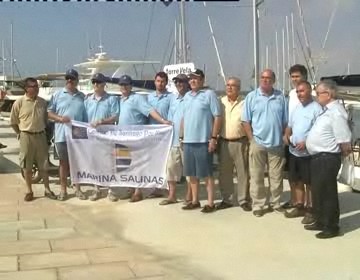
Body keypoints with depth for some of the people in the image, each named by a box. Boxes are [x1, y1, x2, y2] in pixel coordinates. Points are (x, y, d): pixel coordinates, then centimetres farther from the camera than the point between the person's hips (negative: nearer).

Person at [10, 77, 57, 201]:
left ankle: (47, 189, 18)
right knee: (27, 165, 5)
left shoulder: (43, 102, 2)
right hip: (26, 137, -3)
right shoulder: (19, 102, -9)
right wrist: (20, 134, 3)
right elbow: (13, 122, 0)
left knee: (43, 164, 9)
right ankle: (29, 191, 16)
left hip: (41, 136, 3)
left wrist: (45, 131, 11)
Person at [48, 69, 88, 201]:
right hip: (62, 135, -1)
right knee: (63, 162, 7)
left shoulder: (82, 97, 8)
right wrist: (60, 118, -16)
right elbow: (49, 112, 2)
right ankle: (63, 190, 15)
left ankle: (77, 189, 18)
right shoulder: (57, 95, 3)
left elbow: (86, 116, 10)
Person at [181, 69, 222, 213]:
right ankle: (195, 201, 21)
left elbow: (217, 117, -10)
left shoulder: (209, 94, -6)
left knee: (207, 173, -1)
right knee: (192, 173, 11)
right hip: (188, 141, 7)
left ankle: (210, 203, 4)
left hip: (203, 141, -6)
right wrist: (182, 136, 14)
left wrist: (214, 138, -15)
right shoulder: (187, 96, 15)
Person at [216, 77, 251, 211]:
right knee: (224, 173, 8)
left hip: (240, 142, -3)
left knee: (243, 172, 1)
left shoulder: (244, 103, 1)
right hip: (224, 142, 3)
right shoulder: (220, 102, 8)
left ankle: (244, 200, 10)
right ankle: (226, 199, 20)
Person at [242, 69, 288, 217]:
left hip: (276, 144, 2)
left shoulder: (281, 97, 5)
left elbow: (285, 121, 9)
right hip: (258, 143, -2)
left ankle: (276, 203, 20)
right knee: (256, 177, 2)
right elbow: (246, 121, 0)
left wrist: (284, 138, 3)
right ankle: (258, 205, 10)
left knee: (276, 177, 9)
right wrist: (252, 139, -5)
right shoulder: (251, 96, 0)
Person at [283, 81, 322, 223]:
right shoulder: (297, 108, 12)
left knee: (309, 183, 2)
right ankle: (299, 207, 27)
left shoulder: (316, 108, -14)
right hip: (294, 151, 8)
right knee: (297, 181, 15)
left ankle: (310, 210, 11)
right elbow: (290, 125, 22)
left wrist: (306, 143, -25)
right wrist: (286, 135, 2)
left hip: (308, 153, -8)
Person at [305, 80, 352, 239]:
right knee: (317, 191, 18)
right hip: (318, 157, 10)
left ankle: (331, 227, 11)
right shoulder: (326, 110, 13)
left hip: (327, 158, -10)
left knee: (327, 193, 0)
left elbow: (344, 140, -20)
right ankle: (321, 222, 31)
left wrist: (344, 152, -5)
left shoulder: (336, 112, -19)